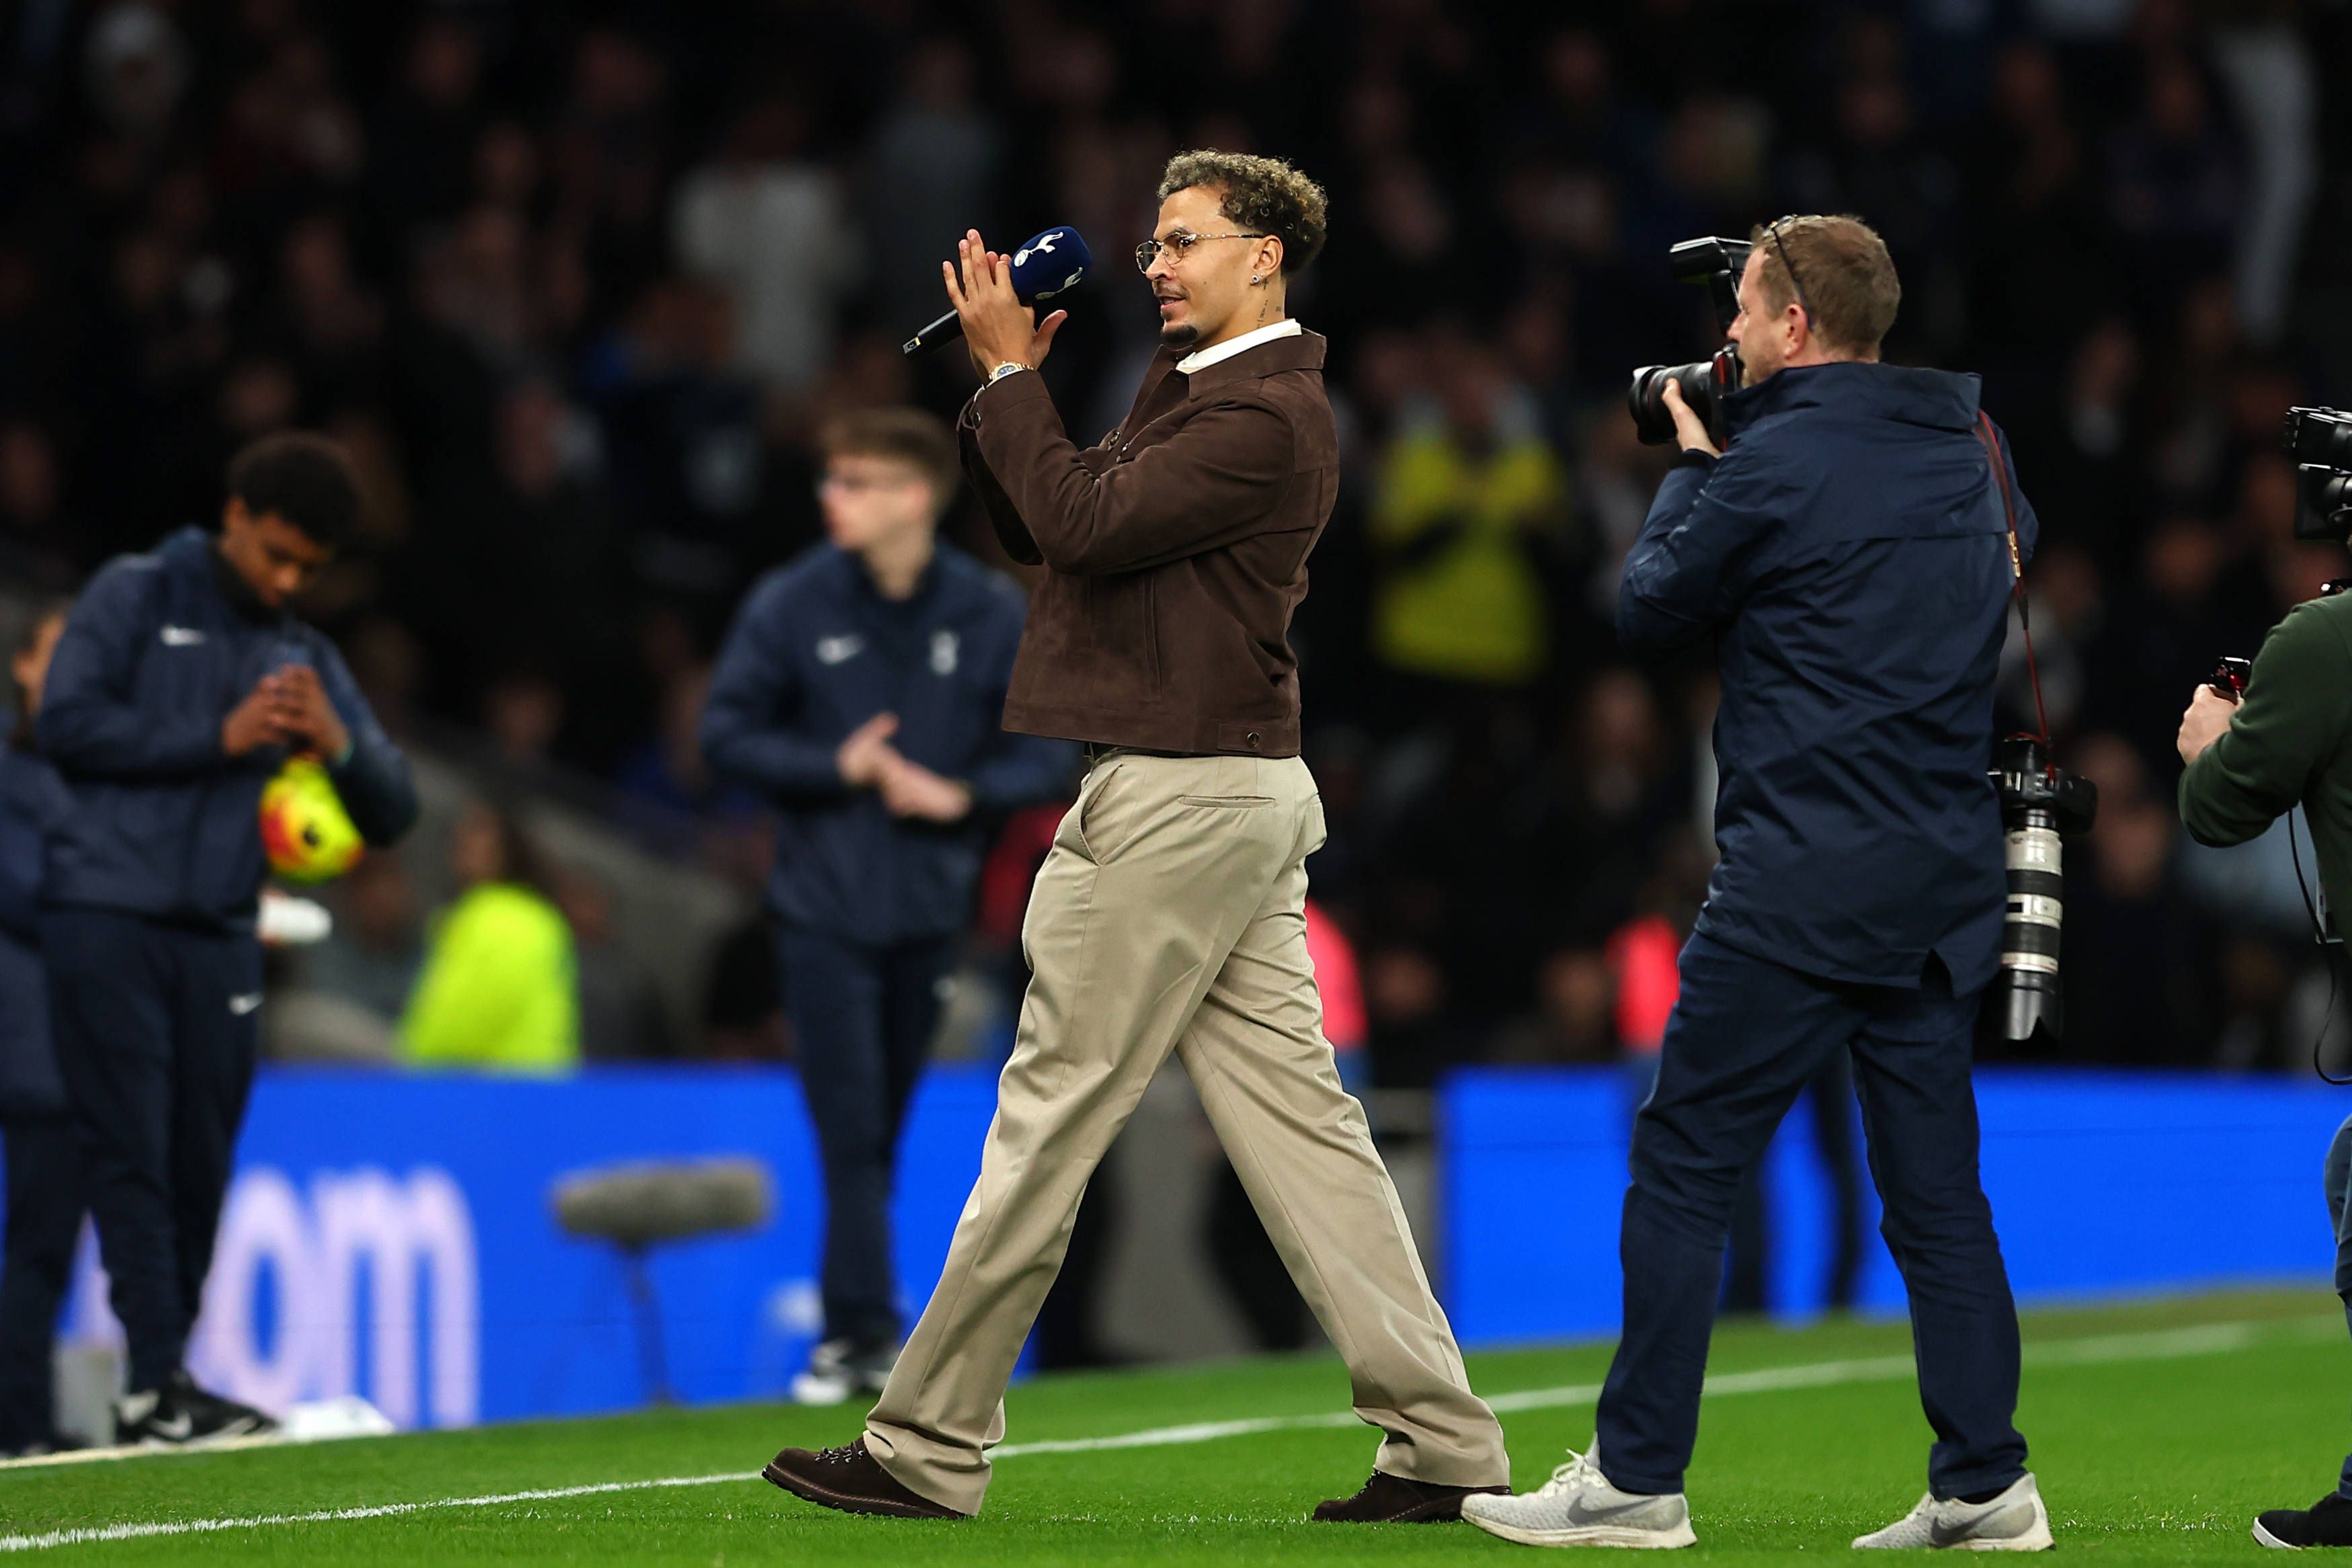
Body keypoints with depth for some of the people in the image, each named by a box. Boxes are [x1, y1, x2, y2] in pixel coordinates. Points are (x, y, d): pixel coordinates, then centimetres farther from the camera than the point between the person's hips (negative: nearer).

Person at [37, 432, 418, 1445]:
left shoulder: (307, 659, 20)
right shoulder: (137, 598, 7)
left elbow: (392, 815, 16)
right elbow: (67, 724, -6)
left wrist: (339, 744, -5)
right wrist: (220, 737, -7)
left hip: (219, 939, 5)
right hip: (107, 917, -5)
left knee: (199, 1169, 1)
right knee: (132, 1155, -9)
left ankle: (156, 1395, 7)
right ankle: (158, 1380, -13)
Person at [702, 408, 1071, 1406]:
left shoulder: (991, 613, 1)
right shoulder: (791, 604, -2)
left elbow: (1041, 756, 5)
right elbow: (727, 734, 1)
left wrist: (960, 794, -13)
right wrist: (837, 768, -11)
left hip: (929, 909, 2)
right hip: (823, 906, -2)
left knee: (886, 1128, 7)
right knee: (850, 1127, -9)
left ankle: (854, 1329, 16)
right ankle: (866, 1330, -9)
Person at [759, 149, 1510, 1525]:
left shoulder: (1266, 417, -13)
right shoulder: (1199, 392, 20)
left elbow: (1084, 524, -20)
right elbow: (1035, 526, 19)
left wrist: (1010, 371, -11)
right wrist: (1006, 383, 7)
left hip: (1182, 798, -11)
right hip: (1241, 793, 11)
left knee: (1051, 1114, -5)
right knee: (1296, 1114, 6)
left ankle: (930, 1451, 0)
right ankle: (1441, 1443, 2)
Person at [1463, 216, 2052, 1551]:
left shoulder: (1774, 468, -11)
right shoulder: (1973, 449, 9)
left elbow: (1650, 614, 1)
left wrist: (1689, 469, 16)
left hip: (1803, 879, -7)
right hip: (1950, 877, 7)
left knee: (1686, 1165, -1)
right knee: (1936, 1183, 9)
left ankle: (1639, 1477, -1)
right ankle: (1987, 1485, 6)